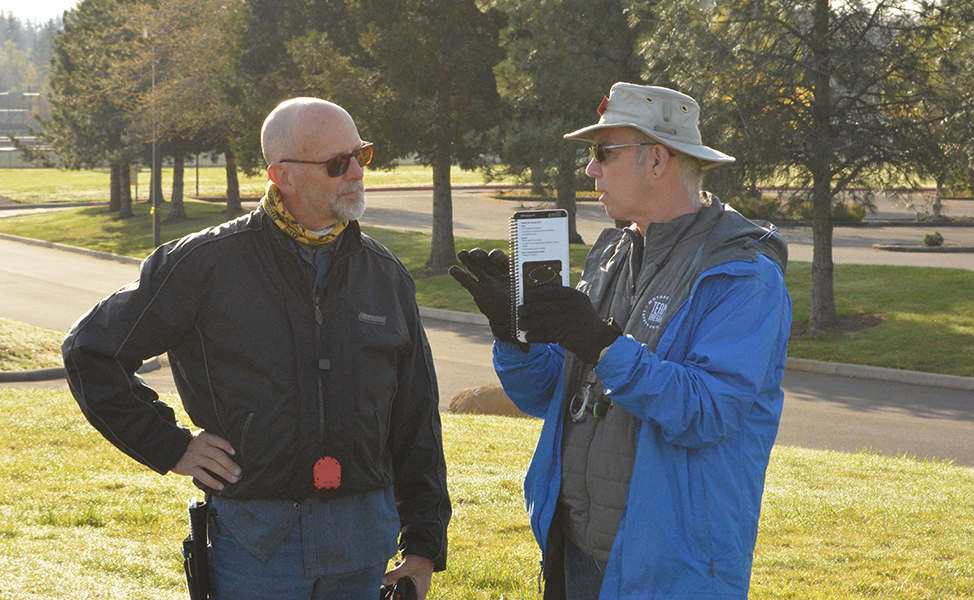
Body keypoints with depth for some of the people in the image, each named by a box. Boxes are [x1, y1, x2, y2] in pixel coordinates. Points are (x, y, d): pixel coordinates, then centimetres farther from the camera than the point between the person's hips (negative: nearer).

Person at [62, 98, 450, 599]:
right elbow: (91, 350, 2)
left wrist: (423, 545, 9)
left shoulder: (385, 275, 8)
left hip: (366, 538, 4)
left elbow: (417, 423, 12)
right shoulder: (207, 264, -5)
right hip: (256, 536, -3)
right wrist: (169, 446, -2)